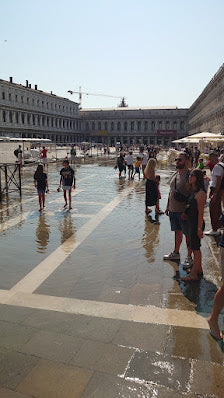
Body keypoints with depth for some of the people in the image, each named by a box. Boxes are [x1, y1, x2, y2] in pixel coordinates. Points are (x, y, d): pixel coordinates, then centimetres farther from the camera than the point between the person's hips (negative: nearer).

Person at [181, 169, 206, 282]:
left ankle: (194, 274, 12)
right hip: (191, 222, 10)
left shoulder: (200, 193, -19)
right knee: (194, 246, 19)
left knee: (195, 248, 0)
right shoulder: (193, 191, 10)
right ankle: (199, 269, 34)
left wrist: (199, 228, -19)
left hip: (196, 224, -10)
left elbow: (201, 212, -20)